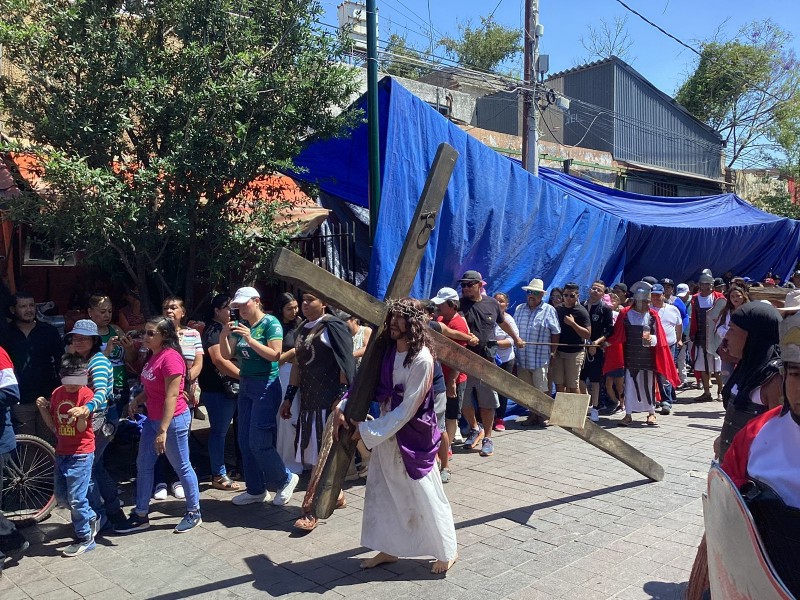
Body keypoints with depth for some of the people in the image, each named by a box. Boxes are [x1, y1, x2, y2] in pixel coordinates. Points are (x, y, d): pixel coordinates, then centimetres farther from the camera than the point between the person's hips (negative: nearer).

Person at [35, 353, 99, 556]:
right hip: (61, 452, 7)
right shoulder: (57, 393, 4)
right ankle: (92, 518, 34)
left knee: (76, 498, -4)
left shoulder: (86, 395, -13)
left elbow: (82, 428, -16)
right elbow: (53, 425, 10)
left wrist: (82, 416, -37)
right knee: (61, 495, 16)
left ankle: (86, 538, 11)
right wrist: (43, 408, -5)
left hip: (81, 453, -7)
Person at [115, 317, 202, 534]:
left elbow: (172, 396, -24)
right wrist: (137, 400, 0)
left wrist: (163, 430, -25)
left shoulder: (170, 357, -21)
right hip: (152, 419, 9)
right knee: (143, 465, 12)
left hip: (173, 420, -9)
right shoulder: (152, 356, 8)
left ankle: (194, 512, 20)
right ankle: (141, 515, 24)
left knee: (182, 467, 4)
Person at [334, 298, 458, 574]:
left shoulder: (421, 360, -21)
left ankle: (447, 552, 25)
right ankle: (389, 549, 32)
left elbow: (406, 409, -21)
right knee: (382, 492, 14)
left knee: (425, 495, 5)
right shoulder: (387, 351, -2)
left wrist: (368, 430, -17)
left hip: (412, 439, -7)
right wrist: (342, 407, -7)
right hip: (385, 433, 7)